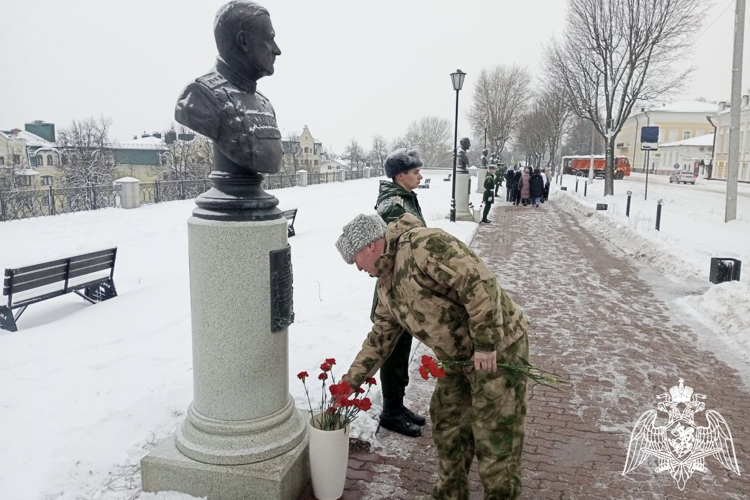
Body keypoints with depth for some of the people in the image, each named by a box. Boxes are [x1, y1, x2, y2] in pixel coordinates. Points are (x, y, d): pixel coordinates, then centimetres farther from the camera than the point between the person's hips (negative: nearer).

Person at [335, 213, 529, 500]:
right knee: (447, 425, 18)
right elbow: (381, 336, 16)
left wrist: (485, 343, -26)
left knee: (494, 435, 1)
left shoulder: (424, 246, -23)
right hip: (459, 356, 9)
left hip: (498, 348, -9)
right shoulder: (387, 282, 9)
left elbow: (479, 283, -29)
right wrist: (351, 381, 15)